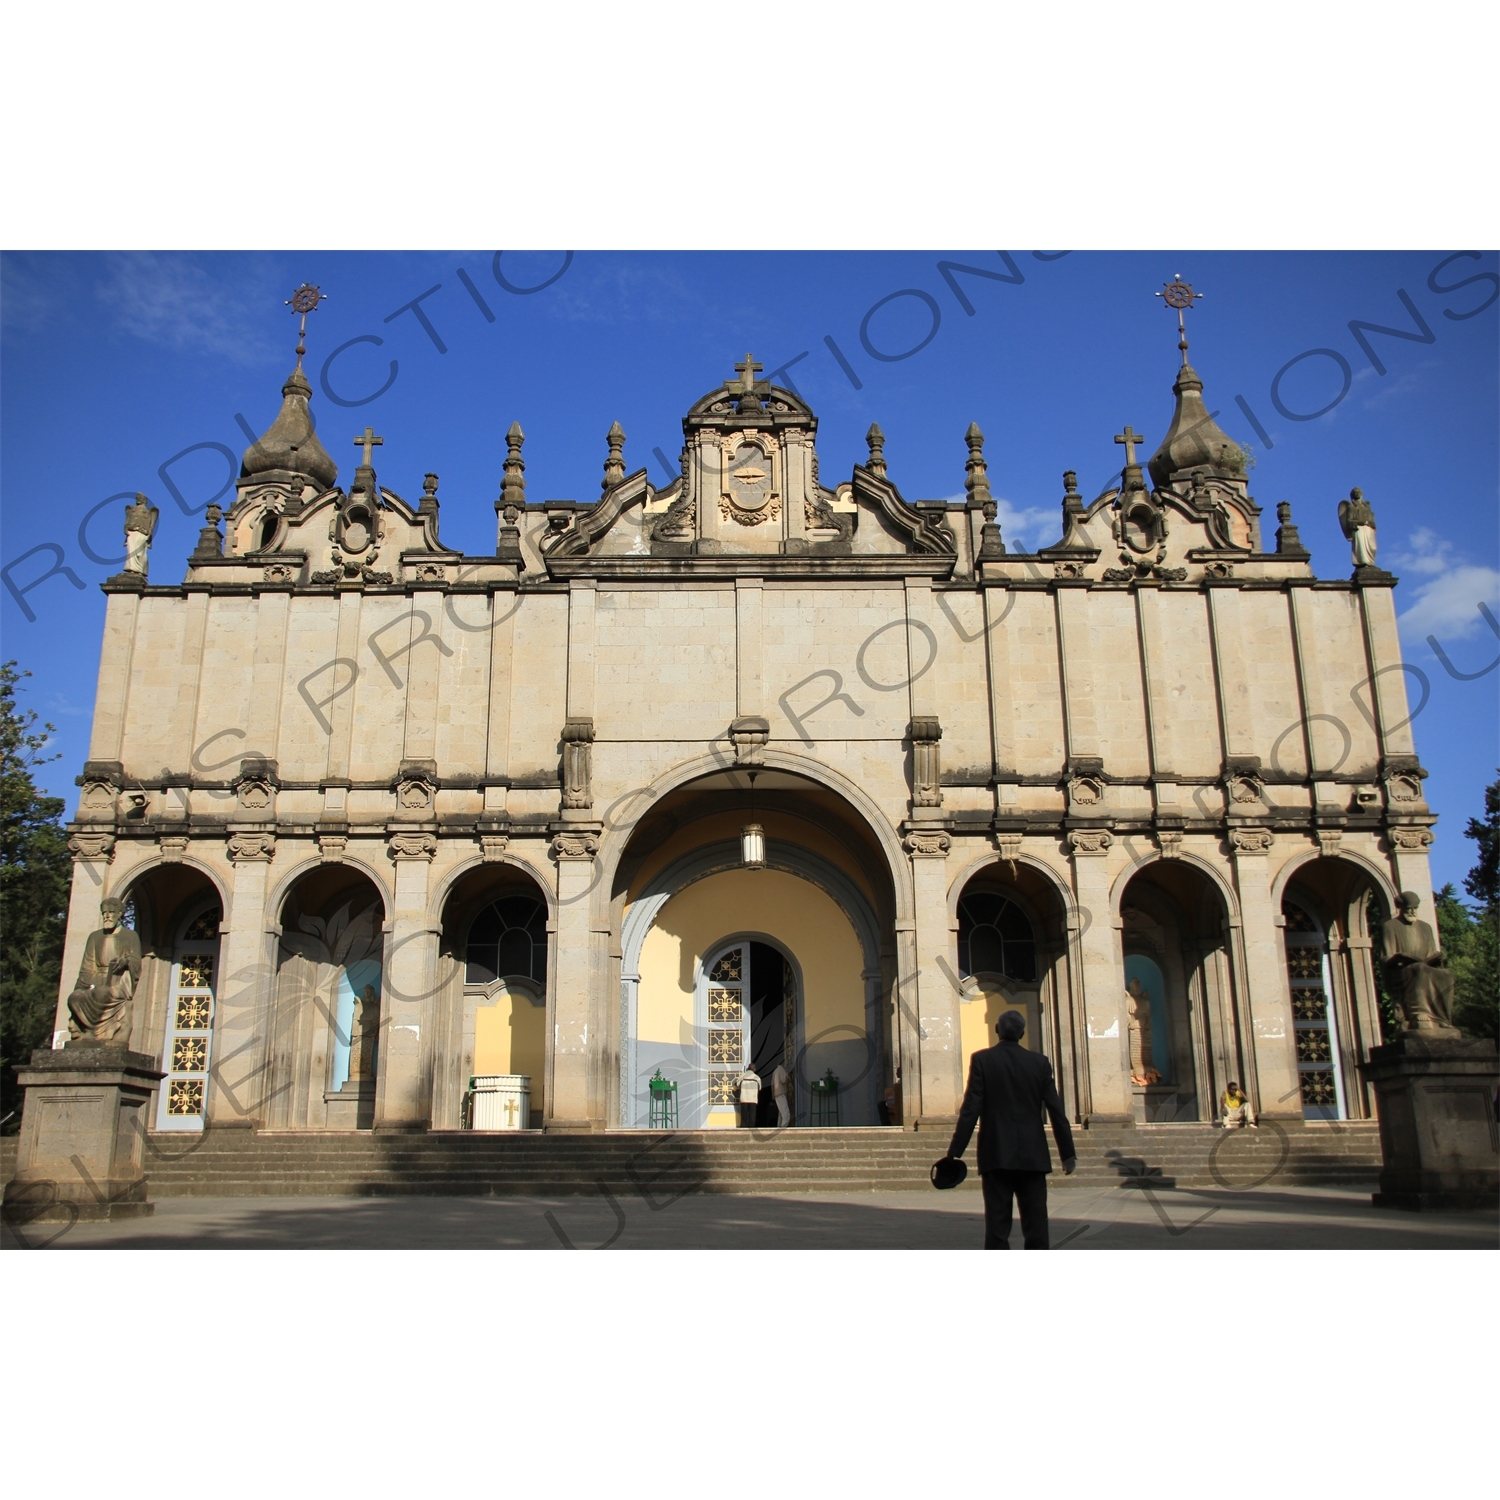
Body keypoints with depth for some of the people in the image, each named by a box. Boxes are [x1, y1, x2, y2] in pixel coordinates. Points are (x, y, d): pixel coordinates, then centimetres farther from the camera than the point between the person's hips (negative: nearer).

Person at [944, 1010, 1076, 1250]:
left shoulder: (982, 1060, -4)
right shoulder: (1039, 1062, 2)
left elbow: (971, 1108, -9)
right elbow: (1056, 1110, 3)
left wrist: (955, 1152, -6)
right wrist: (1067, 1152, 11)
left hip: (996, 1155, -1)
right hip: (1032, 1155, 2)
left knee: (997, 1223, 1)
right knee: (1036, 1223, 6)